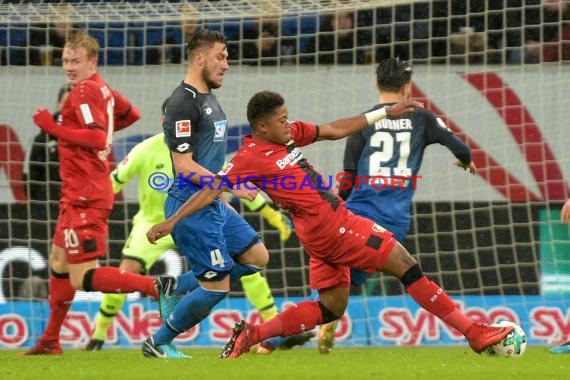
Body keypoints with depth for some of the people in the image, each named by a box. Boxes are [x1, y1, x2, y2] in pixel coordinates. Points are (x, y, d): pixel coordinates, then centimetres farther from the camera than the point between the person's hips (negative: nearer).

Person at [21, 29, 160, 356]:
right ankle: (50, 341, 33)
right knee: (59, 261, 22)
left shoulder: (83, 92, -16)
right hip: (80, 193, 10)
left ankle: (156, 287, -22)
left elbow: (97, 138, -28)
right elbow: (132, 114, 30)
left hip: (84, 196, -10)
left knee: (83, 278, -13)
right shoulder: (103, 89, 12)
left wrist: (53, 127, -21)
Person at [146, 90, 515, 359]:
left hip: (332, 221, 10)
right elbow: (212, 191, -16)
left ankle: (252, 335, 12)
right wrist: (171, 222, -19)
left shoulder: (289, 134, 9)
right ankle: (475, 333, -5)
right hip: (328, 225, -10)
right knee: (404, 263, -8)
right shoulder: (250, 158, -14)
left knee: (331, 307, 13)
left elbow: (333, 129, 17)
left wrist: (386, 113, 15)